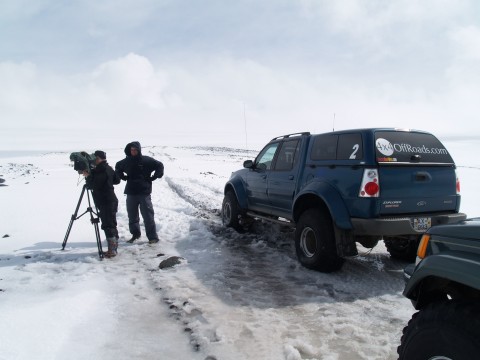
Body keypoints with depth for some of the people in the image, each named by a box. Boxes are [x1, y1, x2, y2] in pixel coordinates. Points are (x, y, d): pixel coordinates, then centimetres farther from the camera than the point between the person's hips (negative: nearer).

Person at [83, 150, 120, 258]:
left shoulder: (101, 171, -16)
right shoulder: (109, 169, 13)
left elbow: (92, 185, -21)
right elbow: (117, 180, 23)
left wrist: (87, 176, -7)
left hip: (106, 203, -10)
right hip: (109, 202, 10)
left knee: (108, 225, -10)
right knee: (110, 225, 13)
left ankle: (112, 250, -9)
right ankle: (113, 248, 19)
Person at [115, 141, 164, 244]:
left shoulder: (146, 160, -5)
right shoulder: (126, 161, 7)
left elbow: (159, 166, 1)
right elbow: (117, 167, 27)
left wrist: (152, 178, -5)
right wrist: (123, 177, 12)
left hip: (144, 193, -4)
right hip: (131, 193, 4)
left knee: (148, 216, -4)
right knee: (132, 215, 11)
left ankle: (153, 237, 1)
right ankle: (135, 234, 27)